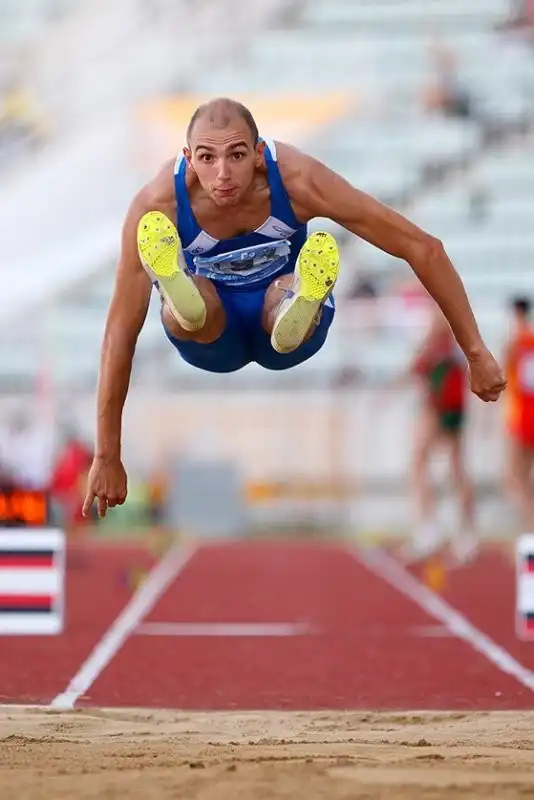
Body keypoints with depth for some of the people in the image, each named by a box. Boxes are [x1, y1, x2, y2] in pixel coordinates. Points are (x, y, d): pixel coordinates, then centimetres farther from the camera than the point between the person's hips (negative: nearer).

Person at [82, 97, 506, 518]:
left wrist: (476, 354, -22)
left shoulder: (296, 179, -29)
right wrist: (107, 457, -23)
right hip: (212, 340, 1)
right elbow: (121, 330, -23)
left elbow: (424, 248, -23)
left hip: (282, 311, -1)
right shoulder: (158, 203, -28)